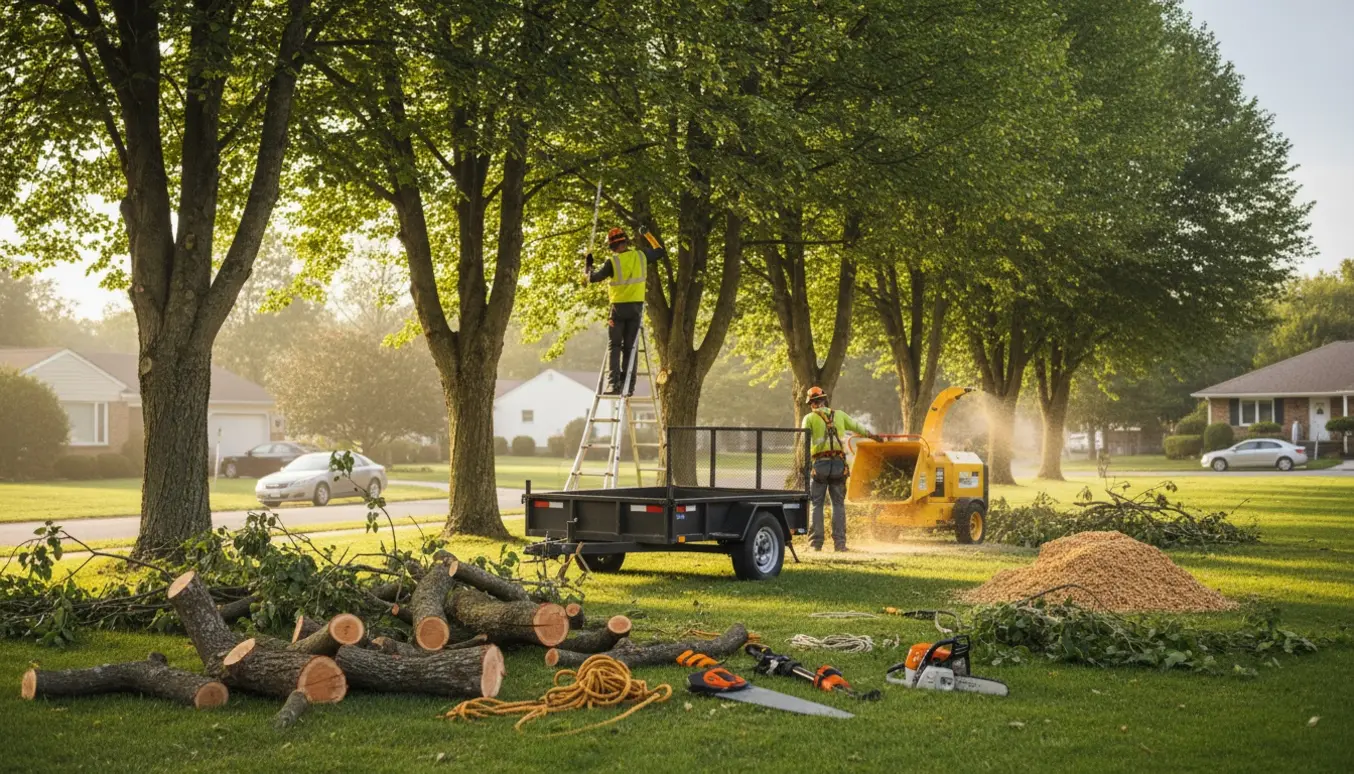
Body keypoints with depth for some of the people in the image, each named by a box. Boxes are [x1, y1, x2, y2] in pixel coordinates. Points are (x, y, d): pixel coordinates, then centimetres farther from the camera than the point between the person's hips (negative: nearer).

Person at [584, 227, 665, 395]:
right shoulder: (641, 255, 1)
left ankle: (613, 384, -10)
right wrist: (648, 235, 30)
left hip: (619, 307, -3)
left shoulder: (612, 261, -11)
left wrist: (588, 267, 11)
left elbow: (593, 277, -8)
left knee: (614, 346, 3)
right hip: (636, 306, 3)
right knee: (630, 347, 7)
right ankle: (628, 386, 3)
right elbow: (659, 251, 18)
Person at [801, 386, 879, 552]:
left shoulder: (809, 418, 5)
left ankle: (816, 543, 0)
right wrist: (871, 434, 45)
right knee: (838, 504, 9)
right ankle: (839, 542, 4)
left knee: (816, 504, 4)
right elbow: (856, 426, 28)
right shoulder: (839, 415, 14)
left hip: (820, 463, -2)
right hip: (839, 463, 2)